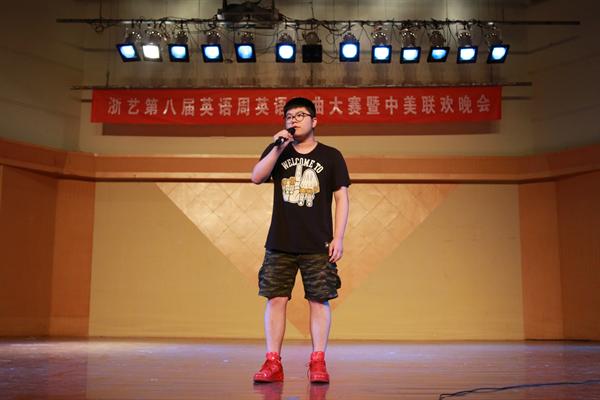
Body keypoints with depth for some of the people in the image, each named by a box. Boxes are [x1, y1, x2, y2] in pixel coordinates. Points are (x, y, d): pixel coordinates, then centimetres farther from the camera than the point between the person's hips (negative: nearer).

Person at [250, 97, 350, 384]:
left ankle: (318, 363, 8)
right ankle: (273, 363, 8)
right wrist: (278, 148, -14)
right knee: (275, 299, 1)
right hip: (279, 244, 2)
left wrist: (338, 238, -5)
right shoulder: (277, 151, 12)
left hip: (318, 246, -1)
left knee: (319, 300, 0)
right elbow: (256, 177, -4)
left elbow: (341, 198, 3)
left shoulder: (331, 156, 6)